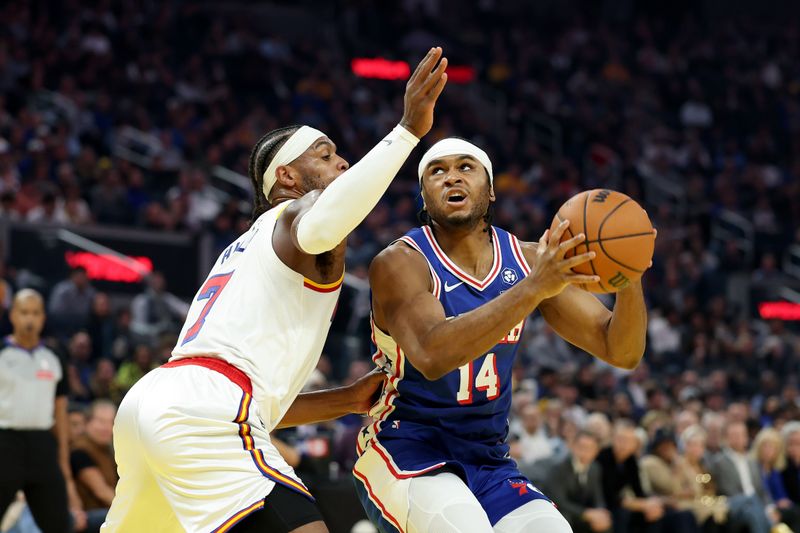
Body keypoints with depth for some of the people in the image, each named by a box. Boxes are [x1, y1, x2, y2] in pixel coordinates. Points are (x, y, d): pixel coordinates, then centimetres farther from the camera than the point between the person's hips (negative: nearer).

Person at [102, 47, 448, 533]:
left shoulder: (248, 248, 34)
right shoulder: (296, 211, 8)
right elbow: (320, 228, -22)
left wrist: (349, 400, 30)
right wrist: (408, 131, -21)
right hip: (202, 414, -10)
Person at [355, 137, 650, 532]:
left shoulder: (529, 260, 2)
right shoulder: (399, 263, -13)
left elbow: (621, 352, 0)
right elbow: (431, 356, -33)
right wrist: (534, 289, -40)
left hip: (489, 463, 5)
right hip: (405, 453, -5)